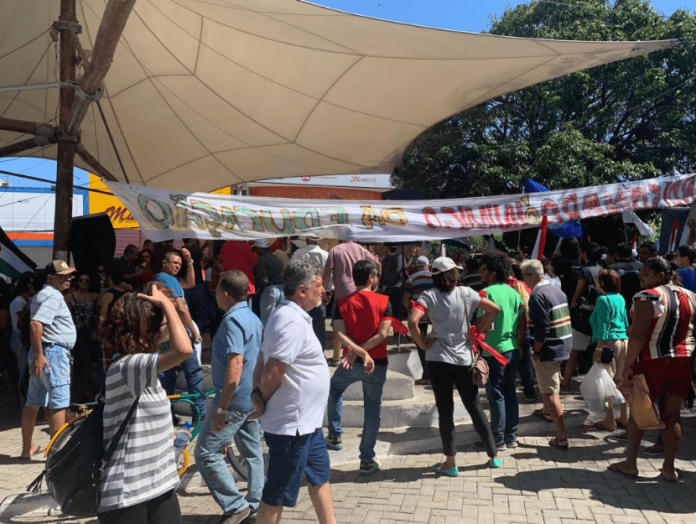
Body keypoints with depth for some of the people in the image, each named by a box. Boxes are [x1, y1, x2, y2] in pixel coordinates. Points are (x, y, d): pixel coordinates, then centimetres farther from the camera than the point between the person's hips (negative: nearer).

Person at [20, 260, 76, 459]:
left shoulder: (43, 294, 19)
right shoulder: (53, 296, -14)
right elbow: (35, 324, -26)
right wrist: (38, 355, -28)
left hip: (44, 352, 10)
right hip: (53, 352, -10)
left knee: (33, 402, 14)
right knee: (58, 403, -7)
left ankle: (27, 448, 24)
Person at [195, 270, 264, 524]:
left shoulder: (232, 320, -18)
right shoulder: (253, 318, 10)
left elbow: (235, 364, -26)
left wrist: (221, 408, -23)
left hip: (235, 400, -10)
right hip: (252, 398, 10)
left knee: (206, 454, -1)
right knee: (253, 452, 15)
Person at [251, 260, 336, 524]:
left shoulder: (289, 315, 8)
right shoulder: (293, 321, -25)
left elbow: (262, 359, 11)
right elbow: (271, 375, -28)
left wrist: (256, 392, -4)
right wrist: (264, 399, -8)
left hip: (306, 421, 10)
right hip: (292, 425, -10)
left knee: (320, 475, 24)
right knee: (277, 494, 6)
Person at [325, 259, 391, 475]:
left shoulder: (343, 303, 0)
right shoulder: (383, 301, -5)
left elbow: (340, 333, -13)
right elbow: (382, 334, -13)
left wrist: (358, 352, -17)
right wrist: (359, 352, -12)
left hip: (351, 362, 1)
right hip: (377, 363, -1)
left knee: (334, 391, 29)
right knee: (372, 410, 9)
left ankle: (334, 435, 30)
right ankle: (367, 460, 13)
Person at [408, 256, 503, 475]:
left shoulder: (429, 296, -8)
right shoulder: (465, 293, -1)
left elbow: (412, 321, -22)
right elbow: (494, 309, 1)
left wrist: (423, 344, -9)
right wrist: (477, 330, 7)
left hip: (438, 360, -2)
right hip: (464, 359, 2)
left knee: (445, 410, 6)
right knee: (475, 407, 15)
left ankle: (450, 463, 13)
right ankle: (494, 455, 26)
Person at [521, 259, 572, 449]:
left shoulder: (537, 295, -19)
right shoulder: (557, 291, 8)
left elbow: (541, 328, -25)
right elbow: (565, 320, 12)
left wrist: (536, 352, -14)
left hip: (548, 348, -9)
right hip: (563, 345, 9)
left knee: (550, 392, -2)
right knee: (551, 384, 31)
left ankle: (562, 437, -1)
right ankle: (547, 410, 53)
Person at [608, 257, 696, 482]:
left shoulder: (647, 297, -14)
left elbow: (638, 335, -20)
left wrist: (628, 365, -14)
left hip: (652, 363, -5)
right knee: (672, 415, 12)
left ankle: (630, 464, 17)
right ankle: (669, 468, 17)